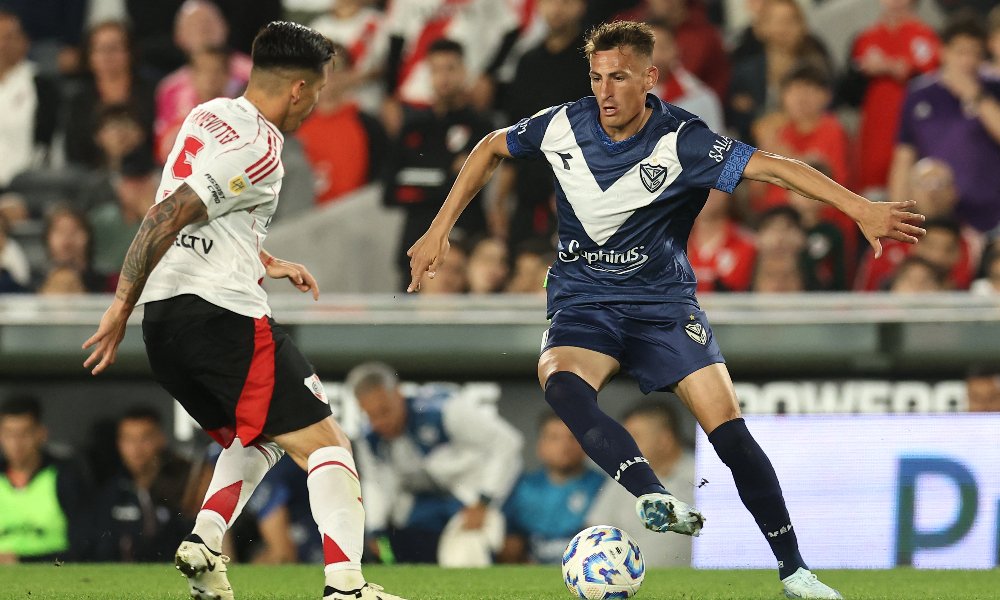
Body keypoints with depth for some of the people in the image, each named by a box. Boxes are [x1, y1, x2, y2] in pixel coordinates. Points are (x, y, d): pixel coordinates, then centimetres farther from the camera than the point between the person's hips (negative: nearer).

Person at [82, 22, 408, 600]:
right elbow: (167, 217, -19)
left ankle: (204, 541, 6)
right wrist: (121, 307, -16)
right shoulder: (261, 149, -12)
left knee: (259, 438, 27)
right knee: (325, 443, -5)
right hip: (223, 314, -9)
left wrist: (262, 263, 33)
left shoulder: (208, 117, 15)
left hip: (163, 318, 9)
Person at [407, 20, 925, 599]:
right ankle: (655, 498, -47)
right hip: (583, 304, 1)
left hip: (664, 300, -1)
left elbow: (770, 166, -27)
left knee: (729, 428, -14)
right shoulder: (563, 126, -7)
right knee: (560, 381, -34)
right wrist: (440, 231, 9)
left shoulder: (681, 141, -17)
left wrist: (861, 209, -37)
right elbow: (491, 149, 13)